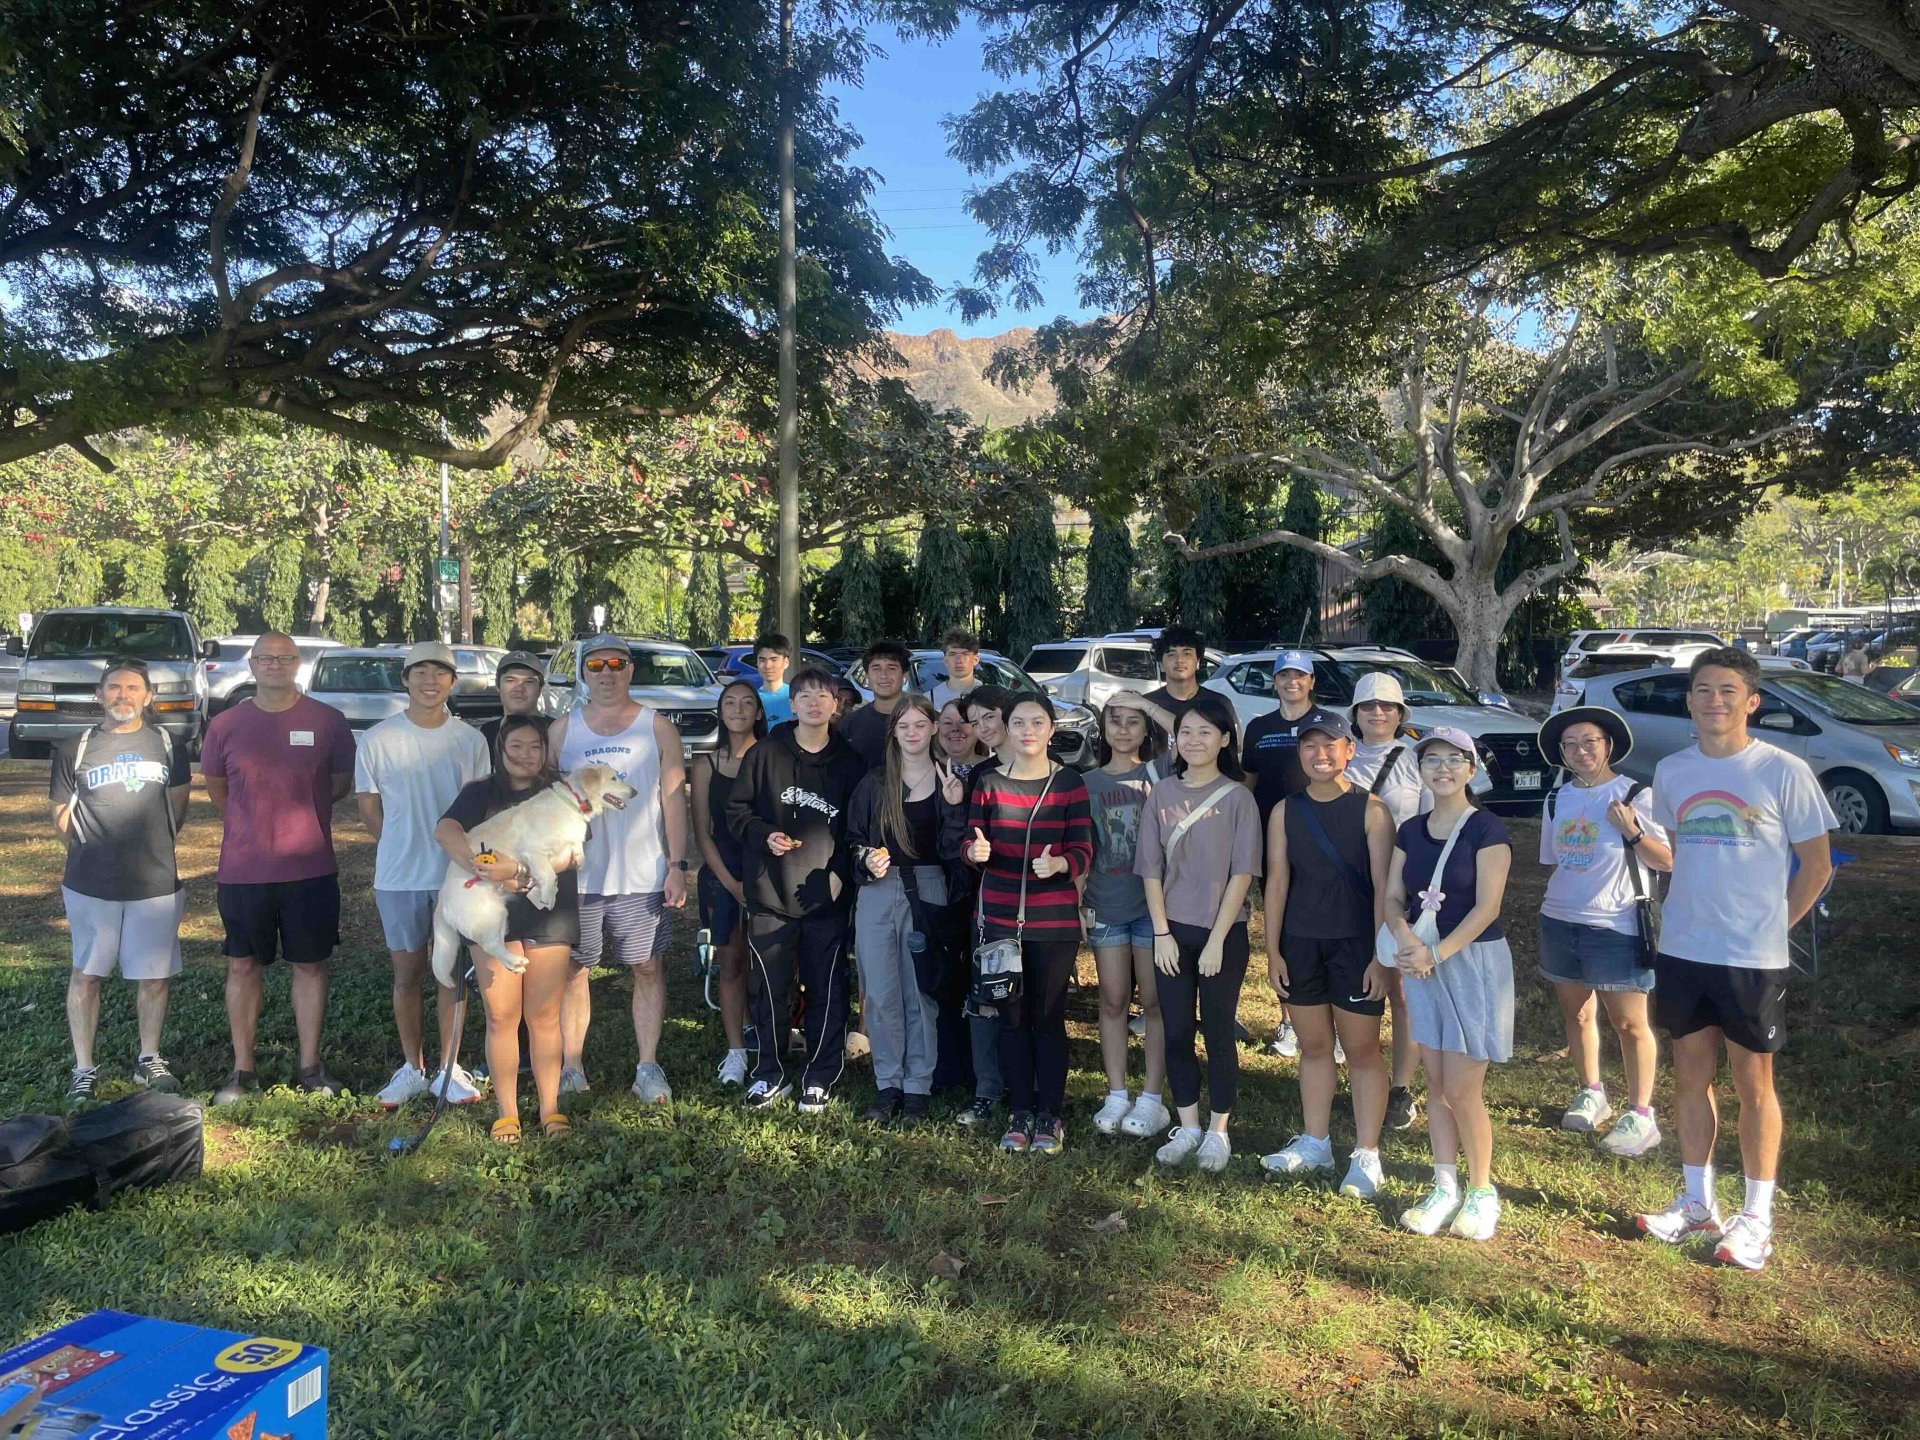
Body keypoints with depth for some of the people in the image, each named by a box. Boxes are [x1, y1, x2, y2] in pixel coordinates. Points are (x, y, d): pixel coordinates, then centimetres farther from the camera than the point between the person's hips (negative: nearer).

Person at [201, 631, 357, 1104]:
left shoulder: (328, 721, -1)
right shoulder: (225, 724, 3)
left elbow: (342, 782, 11)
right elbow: (215, 786, 17)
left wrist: (301, 811, 8)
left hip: (311, 868, -1)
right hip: (242, 869, 1)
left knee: (311, 965, 7)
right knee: (243, 966, 8)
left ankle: (310, 1067, 18)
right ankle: (243, 1070, 20)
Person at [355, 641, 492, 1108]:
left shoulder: (470, 740, 1)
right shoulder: (378, 740, -2)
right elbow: (367, 805, 6)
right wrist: (400, 849, 4)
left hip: (457, 873, 1)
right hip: (399, 877, -1)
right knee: (407, 973, 7)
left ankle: (448, 1069, 17)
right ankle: (412, 1068, 20)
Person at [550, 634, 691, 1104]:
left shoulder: (658, 729, 4)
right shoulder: (561, 731, 7)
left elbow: (673, 798, 2)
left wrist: (677, 865, -5)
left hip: (643, 876, -1)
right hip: (576, 876, 1)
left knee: (648, 968, 3)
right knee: (572, 970, 5)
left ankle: (648, 1067, 13)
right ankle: (571, 1067, 16)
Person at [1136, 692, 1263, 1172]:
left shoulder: (1237, 797, -5)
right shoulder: (1162, 794, 3)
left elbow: (1242, 874, -8)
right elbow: (1151, 869, 4)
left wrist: (1216, 940, -12)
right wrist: (1162, 933, -3)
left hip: (1223, 934, -3)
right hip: (1171, 933, 3)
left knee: (1218, 1032, 6)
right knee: (1176, 1033, 7)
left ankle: (1218, 1131, 19)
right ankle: (1187, 1128, 21)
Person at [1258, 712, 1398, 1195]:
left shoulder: (1371, 810, -7)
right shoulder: (1285, 811, 3)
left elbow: (1382, 887, -8)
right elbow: (1277, 881, 4)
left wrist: (1381, 956, -11)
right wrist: (1273, 950, 1)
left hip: (1355, 945, -3)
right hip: (1300, 944, 4)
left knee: (1362, 1050, 5)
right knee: (1313, 1047, 14)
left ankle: (1366, 1154, 15)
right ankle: (1315, 1143, 27)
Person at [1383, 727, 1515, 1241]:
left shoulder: (1486, 830, -9)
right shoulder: (1411, 832, 8)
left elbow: (1486, 907, -16)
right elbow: (1393, 897, 5)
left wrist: (1437, 953, -21)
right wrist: (1404, 934, -16)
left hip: (1474, 962, -6)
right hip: (1422, 963, 6)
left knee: (1462, 1090, -3)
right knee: (1436, 1084, 10)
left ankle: (1482, 1193, 14)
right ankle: (1445, 1188, 21)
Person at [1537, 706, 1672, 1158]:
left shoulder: (1635, 796, -8)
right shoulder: (1557, 799, 8)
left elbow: (1668, 861, -10)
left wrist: (1632, 832, -26)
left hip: (1616, 927, -5)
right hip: (1560, 923, 6)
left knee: (1629, 1023, 0)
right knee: (1577, 1014, 14)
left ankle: (1641, 1115, 9)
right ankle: (1591, 1094, 30)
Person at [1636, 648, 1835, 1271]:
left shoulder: (1784, 771, -9)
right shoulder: (1671, 771, 4)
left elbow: (1816, 864, -2)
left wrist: (1774, 924, 0)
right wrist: (1697, 910, 9)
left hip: (1753, 958, -4)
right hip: (1681, 950, 4)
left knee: (1754, 1084, 7)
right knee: (1691, 1076, 13)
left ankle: (1756, 1218, 20)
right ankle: (1697, 1203, 27)